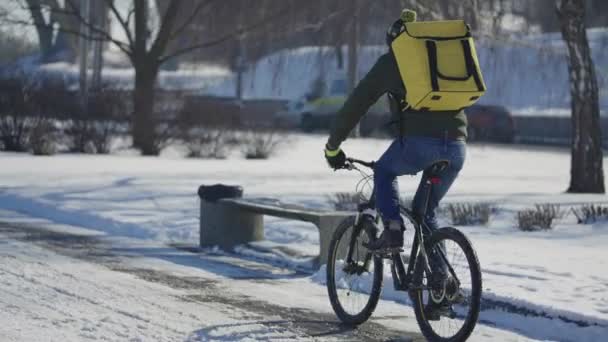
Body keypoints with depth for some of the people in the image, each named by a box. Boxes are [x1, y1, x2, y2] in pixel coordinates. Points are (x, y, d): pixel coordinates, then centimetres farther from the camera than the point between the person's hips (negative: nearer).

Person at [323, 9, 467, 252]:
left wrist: (332, 147, 28)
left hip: (419, 142, -4)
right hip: (457, 147, 4)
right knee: (425, 210, 23)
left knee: (384, 172, 27)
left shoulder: (390, 62, 15)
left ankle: (392, 230, 7)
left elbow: (355, 105, 17)